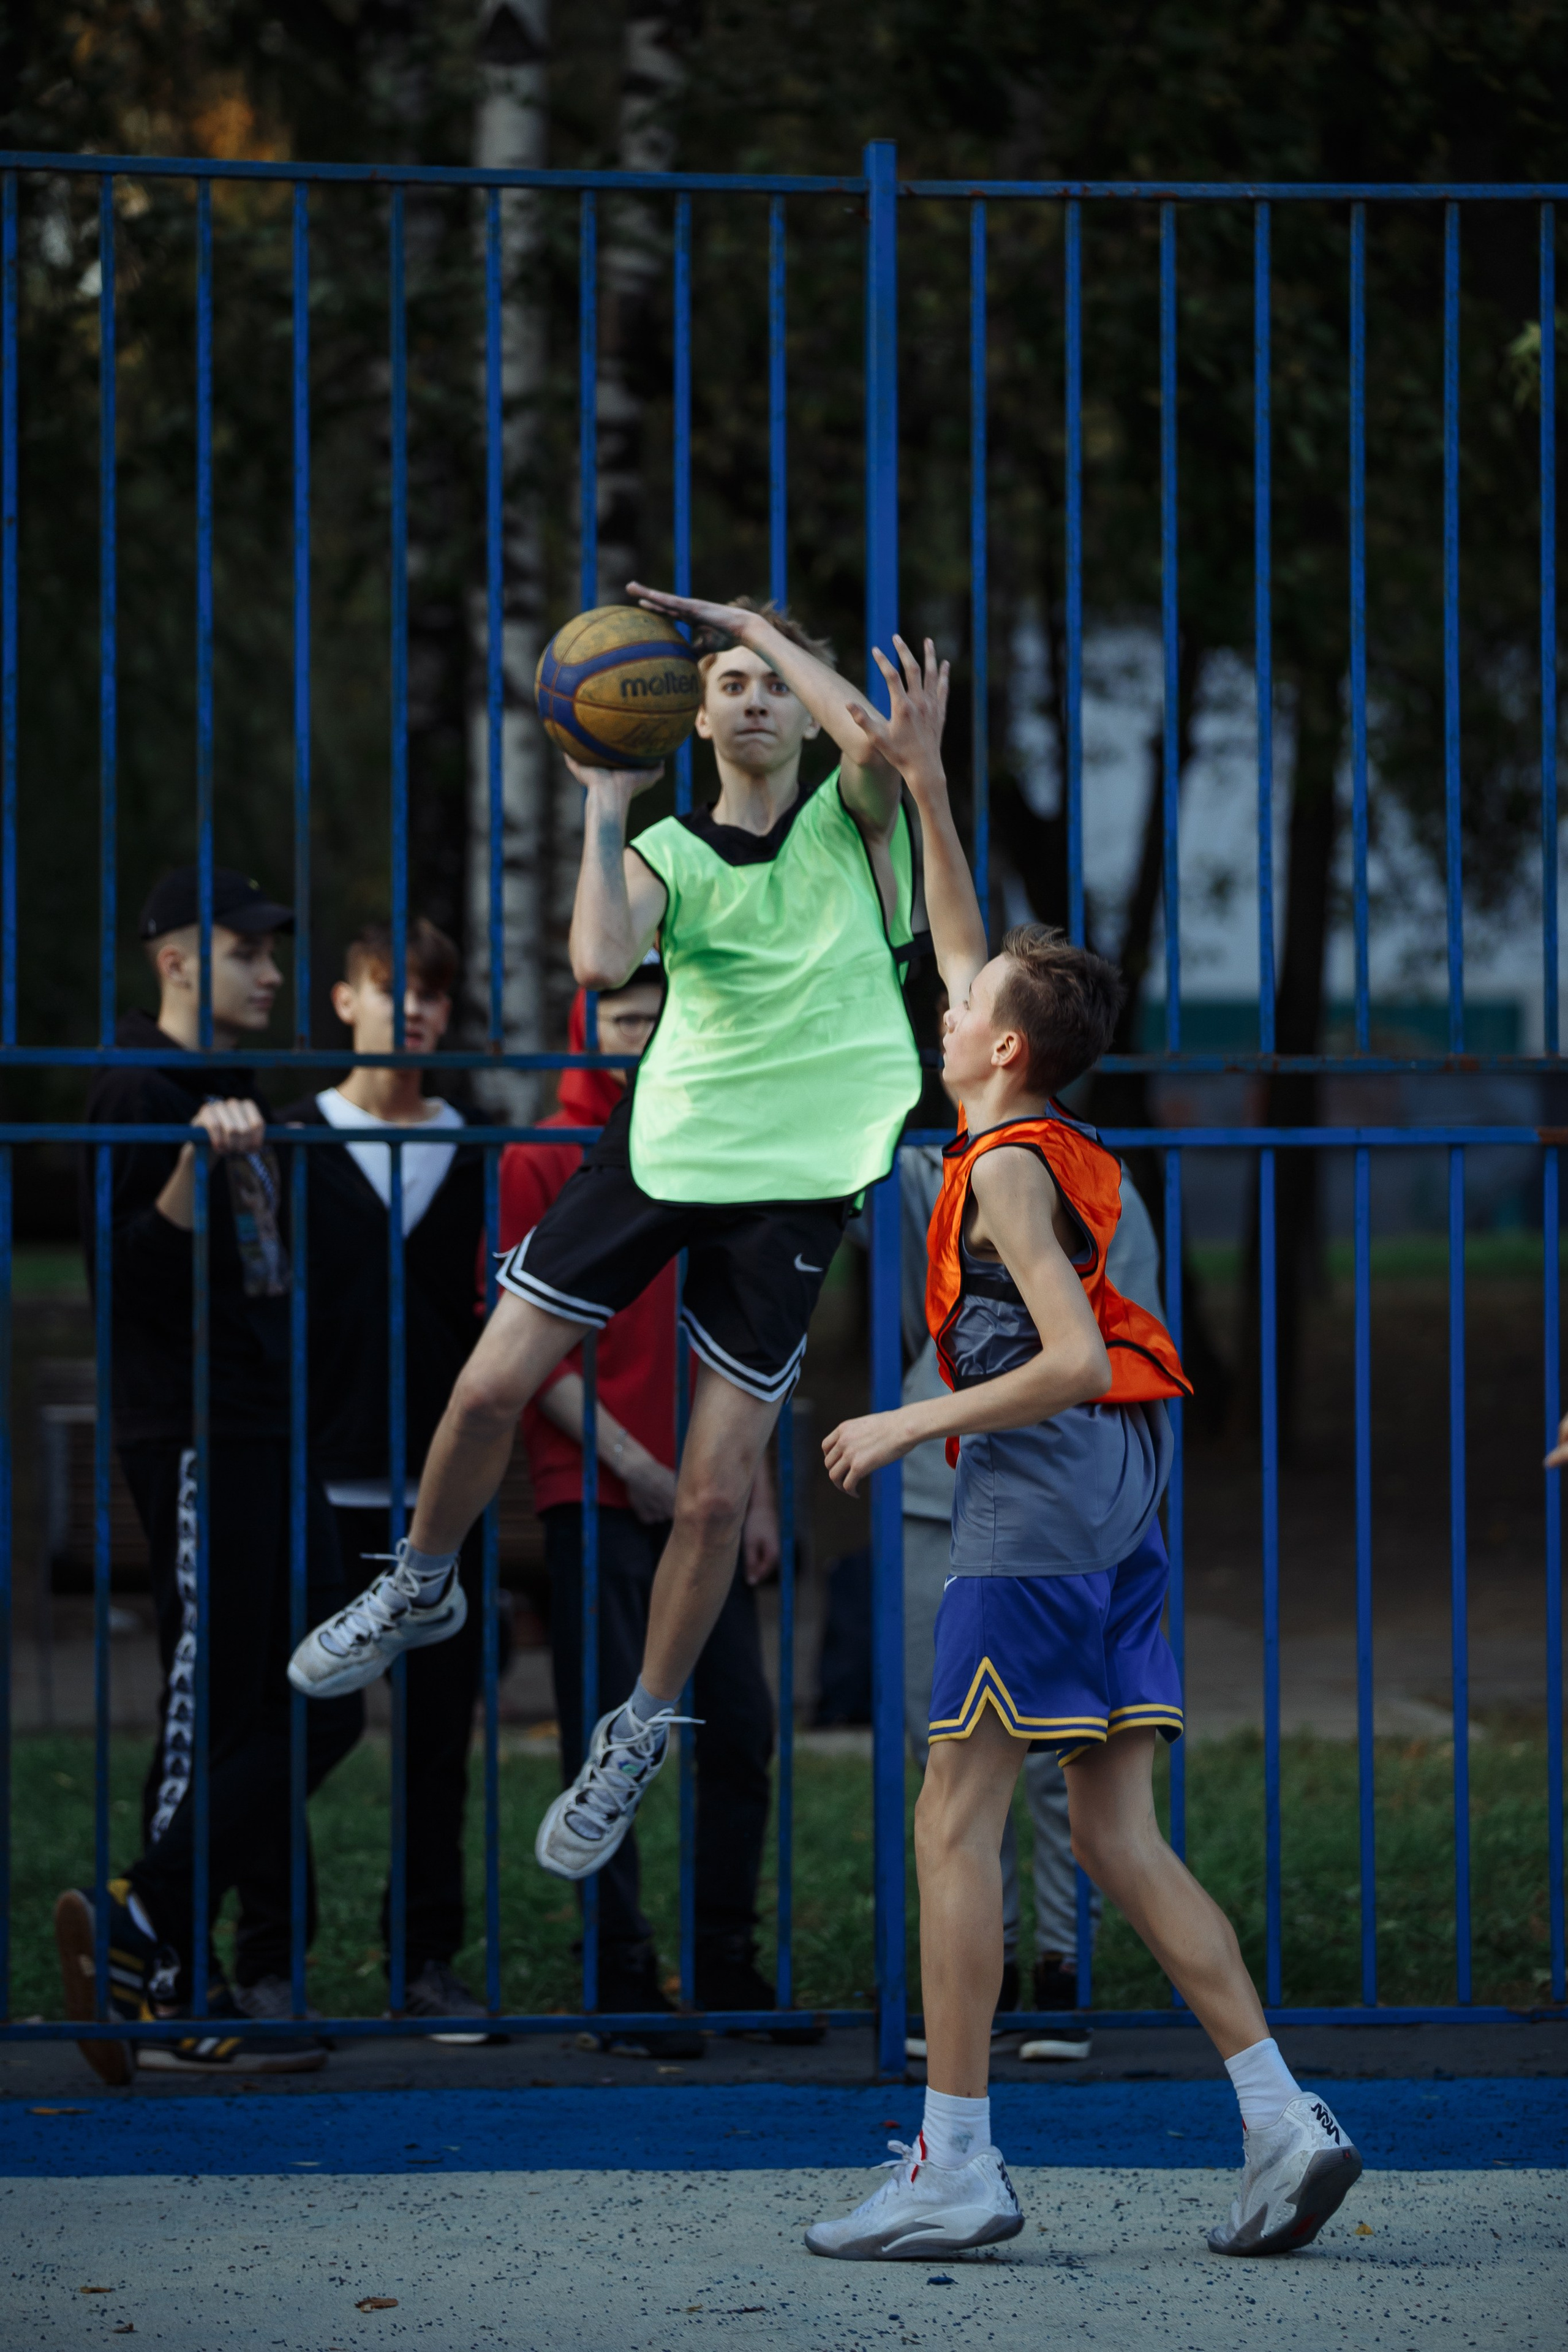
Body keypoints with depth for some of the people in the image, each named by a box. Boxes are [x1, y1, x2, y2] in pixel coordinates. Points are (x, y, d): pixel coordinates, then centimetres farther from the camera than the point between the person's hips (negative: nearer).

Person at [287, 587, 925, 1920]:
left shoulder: (853, 823, 0)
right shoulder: (666, 853, 3)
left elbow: (872, 739, -24)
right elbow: (602, 963, -18)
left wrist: (762, 626, -14)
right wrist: (605, 807, -15)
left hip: (793, 1181, -2)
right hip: (661, 1144, 2)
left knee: (716, 1493, -2)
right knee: (492, 1386, -2)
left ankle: (642, 1733, 17)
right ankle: (419, 1591, 27)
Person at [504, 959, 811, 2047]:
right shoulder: (540, 1163, 0)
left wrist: (760, 1493, 11)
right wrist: (632, 1466, -10)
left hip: (710, 1498, 5)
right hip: (598, 1503, -5)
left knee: (743, 1733, 3)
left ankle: (728, 1960, 13)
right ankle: (622, 1977, -1)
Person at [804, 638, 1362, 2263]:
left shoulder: (1010, 1166, -10)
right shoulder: (1047, 1140, 15)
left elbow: (1073, 1361, -21)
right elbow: (959, 950, 28)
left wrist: (909, 1426, -15)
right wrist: (922, 783, 26)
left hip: (1041, 1494, -9)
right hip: (1117, 1507, 9)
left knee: (955, 1825, -6)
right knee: (1118, 1839, 7)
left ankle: (954, 2166, -8)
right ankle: (1281, 2120, -2)